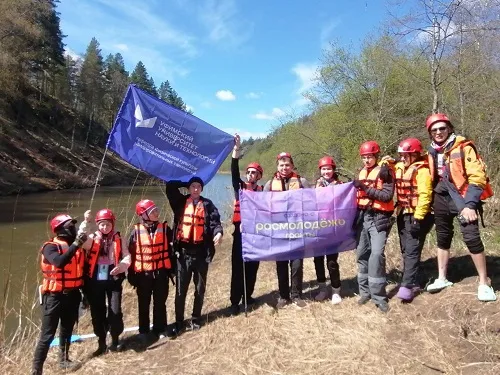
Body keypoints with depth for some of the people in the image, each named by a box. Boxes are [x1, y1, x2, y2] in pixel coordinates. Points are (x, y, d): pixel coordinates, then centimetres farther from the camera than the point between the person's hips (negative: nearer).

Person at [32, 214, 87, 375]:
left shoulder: (76, 245, 5)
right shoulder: (51, 247, -14)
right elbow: (60, 262, -36)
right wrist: (75, 245, -35)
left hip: (72, 295, 6)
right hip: (54, 296, -6)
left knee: (67, 330, 20)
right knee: (47, 334, -2)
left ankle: (64, 360, 37)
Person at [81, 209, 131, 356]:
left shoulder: (118, 239, 2)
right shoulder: (92, 239, 0)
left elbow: (127, 256, 2)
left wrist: (122, 265, -18)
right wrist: (84, 223, -29)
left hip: (113, 279, 0)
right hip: (95, 281, 0)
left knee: (115, 311, 2)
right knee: (97, 312, 9)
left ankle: (115, 341, 23)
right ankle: (101, 343, 25)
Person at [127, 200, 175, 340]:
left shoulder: (164, 228, -3)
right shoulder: (136, 231, -6)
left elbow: (171, 249, 4)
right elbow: (131, 254, 0)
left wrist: (172, 269, 3)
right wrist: (131, 274, 0)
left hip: (161, 272, 1)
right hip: (143, 273, -1)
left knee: (160, 302, 12)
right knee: (144, 304, 13)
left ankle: (160, 329, 27)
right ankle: (143, 330, 29)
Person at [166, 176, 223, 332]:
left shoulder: (207, 204, 5)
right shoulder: (181, 201, 7)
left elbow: (215, 221, -6)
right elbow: (170, 186, -1)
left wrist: (218, 233, -26)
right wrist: (186, 184, 5)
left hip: (201, 252, 1)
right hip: (183, 252, 0)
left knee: (200, 288, 13)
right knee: (181, 289, 7)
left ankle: (196, 319, 29)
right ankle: (179, 321, 20)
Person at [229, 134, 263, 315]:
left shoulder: (262, 191, 7)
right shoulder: (240, 186, 3)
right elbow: (234, 171, -12)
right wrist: (236, 149, -24)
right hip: (241, 230, -2)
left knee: (253, 265, 11)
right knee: (238, 266, -1)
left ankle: (248, 295, 27)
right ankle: (235, 301, 5)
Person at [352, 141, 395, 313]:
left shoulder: (385, 171, -3)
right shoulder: (362, 172, 15)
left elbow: (387, 196, -15)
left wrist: (366, 188, -19)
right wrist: (357, 188, 4)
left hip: (378, 218, -6)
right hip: (362, 216, 6)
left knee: (377, 253, -15)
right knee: (362, 253, 7)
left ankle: (378, 296, -5)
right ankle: (365, 291, 20)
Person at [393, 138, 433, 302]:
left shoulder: (422, 170, -13)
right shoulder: (399, 168, 10)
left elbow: (425, 196, -20)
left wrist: (418, 218, -23)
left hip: (416, 216, -8)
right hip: (402, 215, 8)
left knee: (412, 251, -9)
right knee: (406, 250, 13)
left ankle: (407, 286, -8)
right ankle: (413, 282, 23)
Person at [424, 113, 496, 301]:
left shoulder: (463, 147, -12)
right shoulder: (432, 151, 6)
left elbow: (477, 177, -16)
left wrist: (470, 204, -22)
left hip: (462, 197, -6)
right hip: (441, 198, 6)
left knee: (471, 238, -12)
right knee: (443, 237, 12)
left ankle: (484, 283, 3)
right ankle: (442, 278, 24)